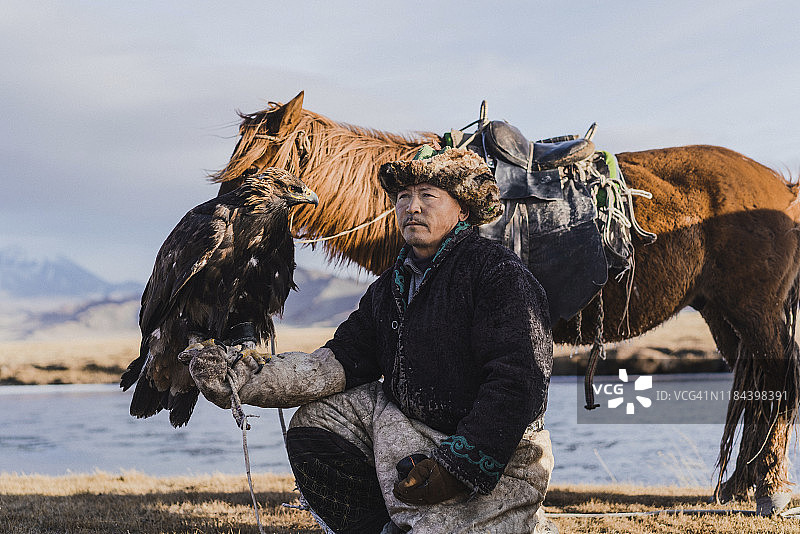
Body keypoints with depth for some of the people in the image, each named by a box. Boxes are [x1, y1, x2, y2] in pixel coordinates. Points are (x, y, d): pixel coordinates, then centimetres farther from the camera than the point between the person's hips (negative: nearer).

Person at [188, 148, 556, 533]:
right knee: (315, 419, 0)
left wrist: (459, 466, -28)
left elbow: (520, 381, -22)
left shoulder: (499, 273, -14)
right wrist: (246, 382, -10)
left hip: (499, 460, -7)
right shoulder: (390, 287, 12)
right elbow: (343, 360, 4)